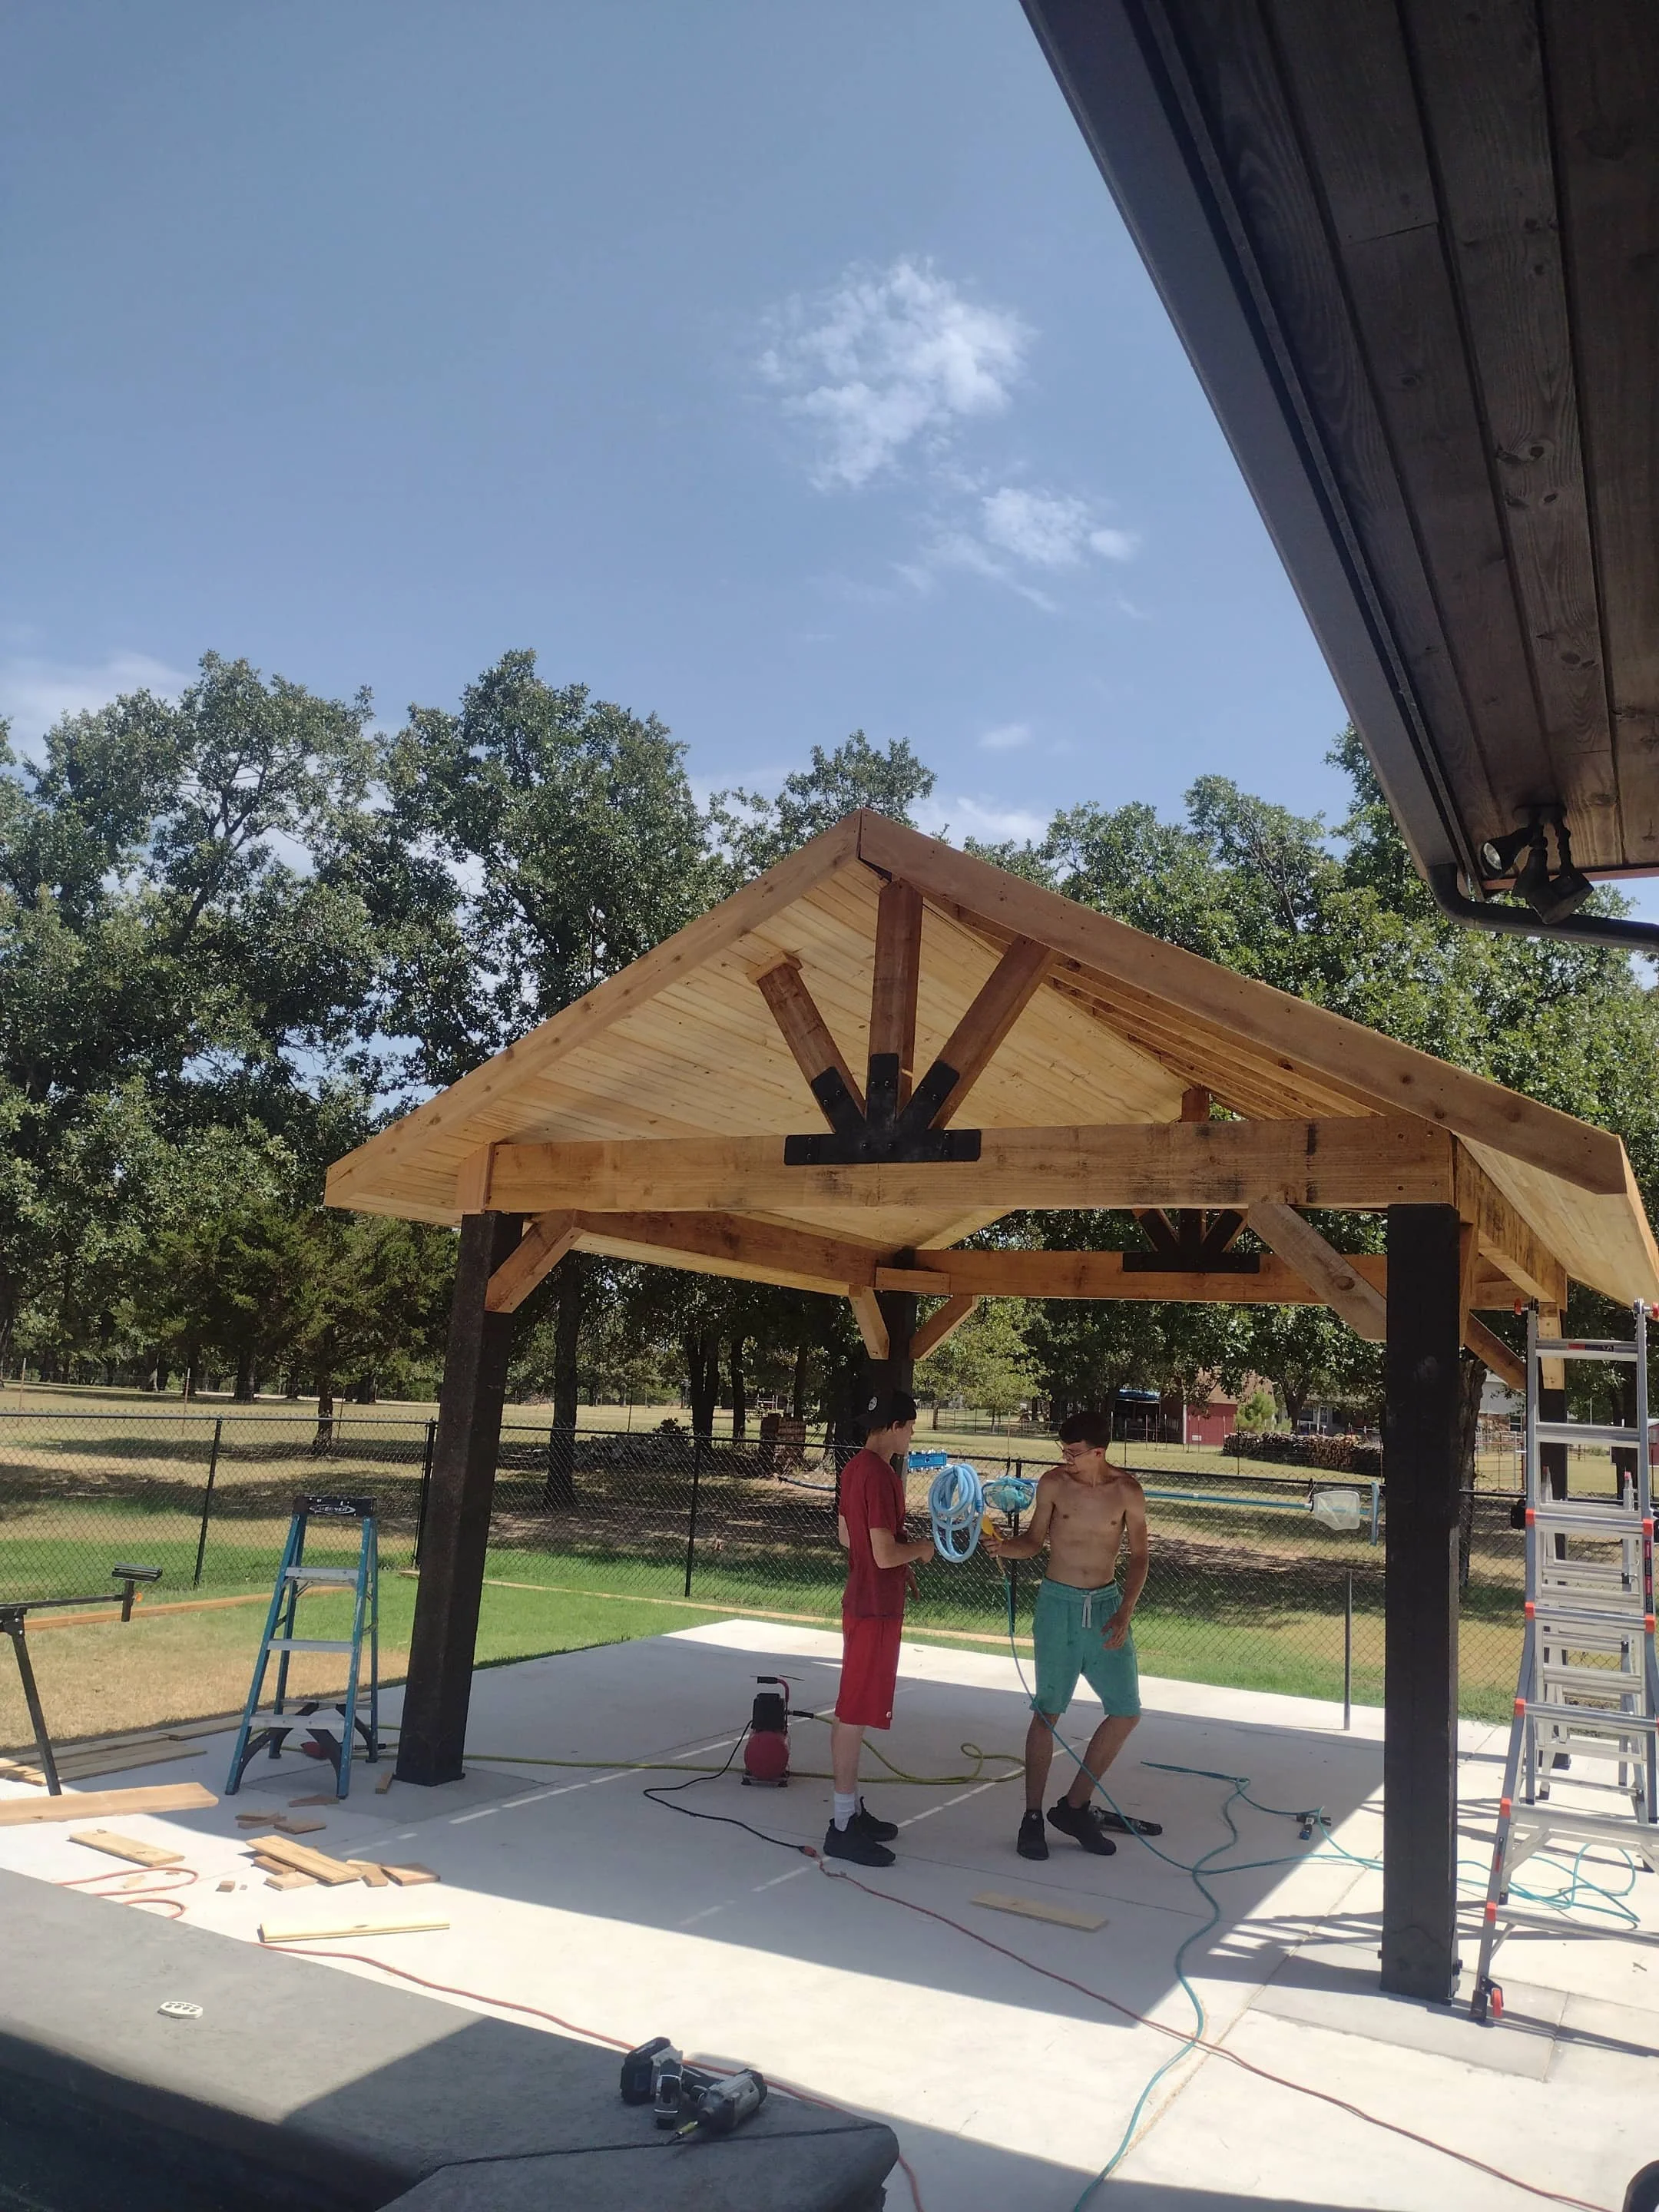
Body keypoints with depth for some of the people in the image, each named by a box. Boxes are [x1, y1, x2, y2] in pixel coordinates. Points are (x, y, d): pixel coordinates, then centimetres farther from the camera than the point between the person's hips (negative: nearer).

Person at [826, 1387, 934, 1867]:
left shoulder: (856, 1468, 9)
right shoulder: (880, 1475, -22)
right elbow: (886, 1553, -26)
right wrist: (922, 1549, -7)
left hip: (862, 1602, 10)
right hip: (876, 1609, -10)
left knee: (852, 1711, 16)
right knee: (855, 1713, -4)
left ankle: (851, 1808, 26)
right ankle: (843, 1827, 3)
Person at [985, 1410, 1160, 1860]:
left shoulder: (1127, 1491, -6)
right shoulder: (1054, 1484, -6)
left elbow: (1138, 1556, 0)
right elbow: (1034, 1540, 4)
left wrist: (1124, 1613, -10)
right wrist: (1004, 1546, -17)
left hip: (1106, 1604, 2)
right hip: (1059, 1603, -2)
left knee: (1126, 1712, 3)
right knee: (1048, 1711, 0)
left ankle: (1074, 1806, 18)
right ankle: (1033, 1817, 11)